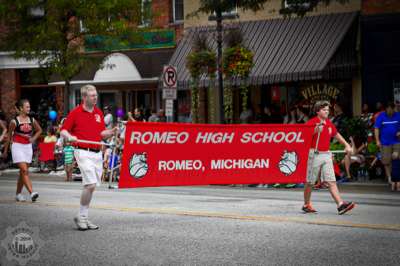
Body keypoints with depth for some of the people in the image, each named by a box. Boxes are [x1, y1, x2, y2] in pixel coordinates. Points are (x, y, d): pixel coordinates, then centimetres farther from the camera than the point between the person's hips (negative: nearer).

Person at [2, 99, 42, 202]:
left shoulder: (32, 120, 3)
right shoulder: (14, 121, -9)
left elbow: (39, 130, 20)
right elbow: (9, 135, 1)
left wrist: (33, 138, 2)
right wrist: (6, 149, 8)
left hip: (28, 147, 5)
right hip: (17, 147, -5)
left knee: (22, 172, 10)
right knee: (24, 170, -15)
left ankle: (18, 194, 22)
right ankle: (32, 193, -23)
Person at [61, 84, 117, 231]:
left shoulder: (99, 113, 12)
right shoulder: (75, 113, -4)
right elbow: (63, 131, 0)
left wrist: (111, 132, -3)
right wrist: (70, 137, -21)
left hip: (97, 153, 6)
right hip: (83, 152, -6)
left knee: (91, 186, 9)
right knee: (90, 184, -16)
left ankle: (84, 218, 18)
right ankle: (81, 217, -2)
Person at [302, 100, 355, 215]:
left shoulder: (329, 123, 12)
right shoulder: (311, 123, -8)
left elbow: (336, 134, 28)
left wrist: (347, 145, 28)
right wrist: (315, 131, -28)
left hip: (326, 155, 5)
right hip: (314, 155, -5)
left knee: (331, 181, -5)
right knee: (310, 182, 6)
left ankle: (340, 205, -16)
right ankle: (306, 205, 21)